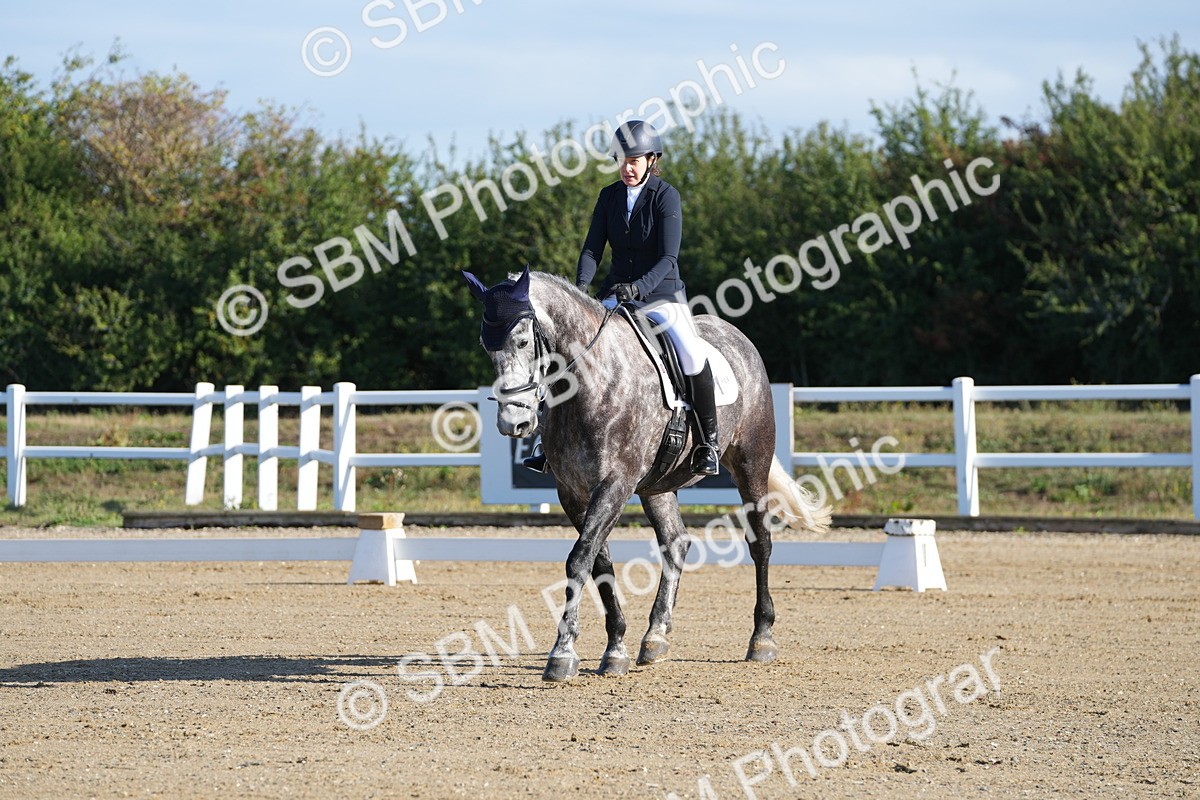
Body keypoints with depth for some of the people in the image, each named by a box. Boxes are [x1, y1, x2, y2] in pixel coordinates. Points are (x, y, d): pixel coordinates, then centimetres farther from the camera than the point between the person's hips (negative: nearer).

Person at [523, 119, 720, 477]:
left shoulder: (666, 196, -10)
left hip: (661, 294, -5)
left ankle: (709, 440, -13)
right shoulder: (609, 196, 5)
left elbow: (668, 259, -18)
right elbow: (593, 247, -1)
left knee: (692, 357, -30)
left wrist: (639, 287, -35)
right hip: (617, 293, 5)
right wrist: (581, 285, -20)